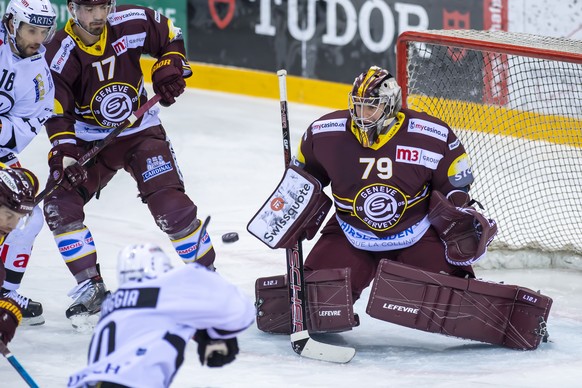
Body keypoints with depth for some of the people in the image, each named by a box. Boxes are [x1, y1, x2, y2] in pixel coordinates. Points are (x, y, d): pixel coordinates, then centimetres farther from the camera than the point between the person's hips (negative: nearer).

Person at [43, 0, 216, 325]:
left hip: (141, 131, -1)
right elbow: (58, 112, -19)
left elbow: (171, 36, 4)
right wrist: (64, 154, -33)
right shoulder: (61, 54, -18)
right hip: (90, 138, 1)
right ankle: (91, 288, -5)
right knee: (59, 205, -15)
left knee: (170, 204, -16)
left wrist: (171, 67, -12)